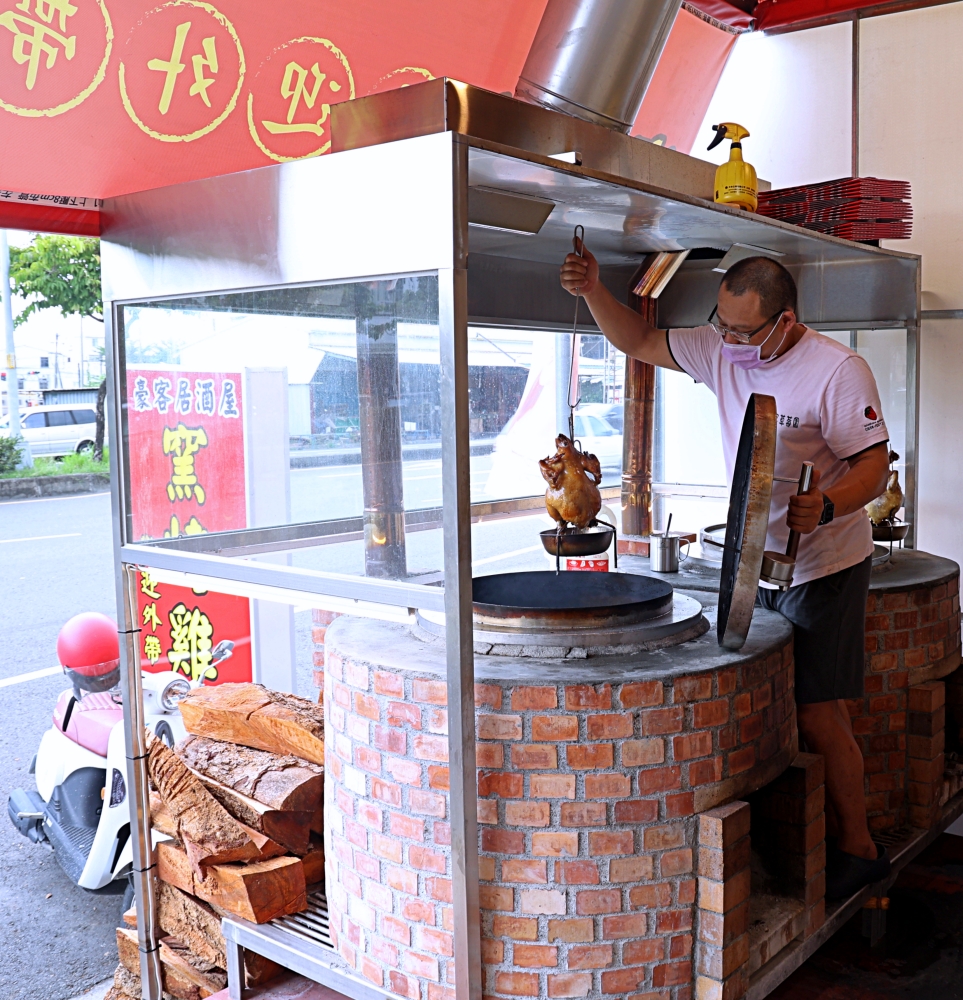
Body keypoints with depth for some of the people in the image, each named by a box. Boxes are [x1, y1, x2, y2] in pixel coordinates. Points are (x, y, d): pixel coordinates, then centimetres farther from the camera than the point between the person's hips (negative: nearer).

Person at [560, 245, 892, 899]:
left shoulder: (839, 370, -16)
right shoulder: (721, 350, 2)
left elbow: (875, 465, -15)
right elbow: (638, 341, 9)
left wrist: (826, 507, -34)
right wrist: (594, 291, -7)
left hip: (823, 567, -6)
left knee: (817, 717, -6)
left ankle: (858, 849, 13)